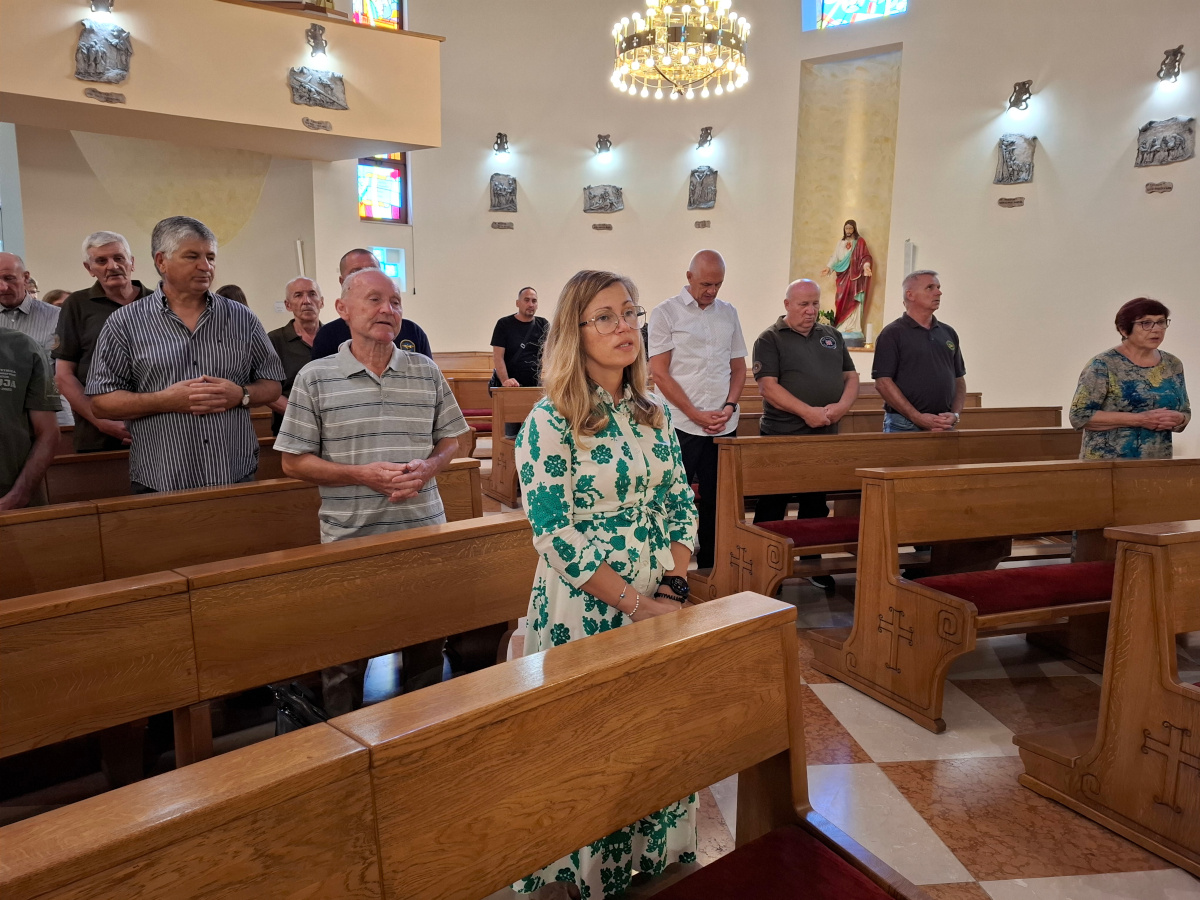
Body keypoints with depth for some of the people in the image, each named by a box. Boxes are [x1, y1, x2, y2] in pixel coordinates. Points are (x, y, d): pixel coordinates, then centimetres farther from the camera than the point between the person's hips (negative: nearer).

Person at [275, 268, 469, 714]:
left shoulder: (426, 372, 6)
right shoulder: (315, 378, -2)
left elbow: (449, 440, 13)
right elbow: (294, 462, -2)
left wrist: (427, 469, -9)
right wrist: (363, 475, -15)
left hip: (424, 530, 3)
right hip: (349, 538, -2)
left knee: (427, 651, 15)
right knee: (345, 659, 10)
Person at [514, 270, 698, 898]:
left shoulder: (655, 412, 6)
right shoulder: (550, 422, -12)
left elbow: (680, 503, 9)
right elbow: (556, 534, -16)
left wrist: (675, 583, -6)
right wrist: (636, 603, -16)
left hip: (662, 604, 6)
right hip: (585, 609, -5)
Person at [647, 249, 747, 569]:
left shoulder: (728, 313, 13)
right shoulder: (666, 313, -1)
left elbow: (738, 366, 16)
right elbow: (659, 373, -7)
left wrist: (729, 406, -2)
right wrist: (696, 415, -10)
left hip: (723, 425, 4)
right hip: (681, 426, -4)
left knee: (715, 501, 8)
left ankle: (710, 568, 20)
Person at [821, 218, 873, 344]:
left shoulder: (860, 242, 2)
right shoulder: (841, 243, 16)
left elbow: (865, 257, -5)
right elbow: (835, 257, 11)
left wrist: (866, 266, -24)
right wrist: (828, 267, -4)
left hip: (854, 276, -4)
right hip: (843, 276, 4)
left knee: (852, 301, -9)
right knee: (841, 302, -1)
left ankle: (852, 328, -10)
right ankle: (841, 328, -1)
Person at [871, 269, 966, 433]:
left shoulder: (949, 333, 13)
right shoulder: (892, 334, -4)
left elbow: (959, 380, 16)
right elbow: (882, 382, -12)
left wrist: (955, 414, -1)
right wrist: (918, 417, -15)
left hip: (944, 426, 5)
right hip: (904, 425, -5)